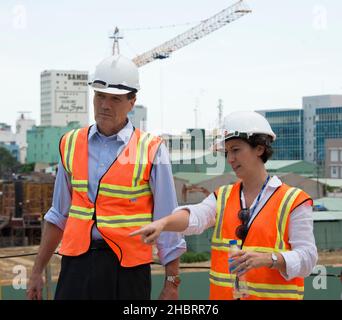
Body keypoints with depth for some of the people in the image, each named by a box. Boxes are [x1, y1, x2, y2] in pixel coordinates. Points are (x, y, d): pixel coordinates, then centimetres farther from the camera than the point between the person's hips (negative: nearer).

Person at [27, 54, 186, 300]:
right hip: (76, 263, 3)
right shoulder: (71, 144, 9)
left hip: (126, 268, -3)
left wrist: (172, 283, -4)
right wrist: (37, 271, 17)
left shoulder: (151, 151, -3)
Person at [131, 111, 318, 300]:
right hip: (223, 294, 4)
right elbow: (196, 217, -10)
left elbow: (307, 258, -8)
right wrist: (162, 223, -30)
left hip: (273, 294, -4)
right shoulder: (223, 197, 10)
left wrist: (268, 259, -25)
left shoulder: (293, 201, -3)